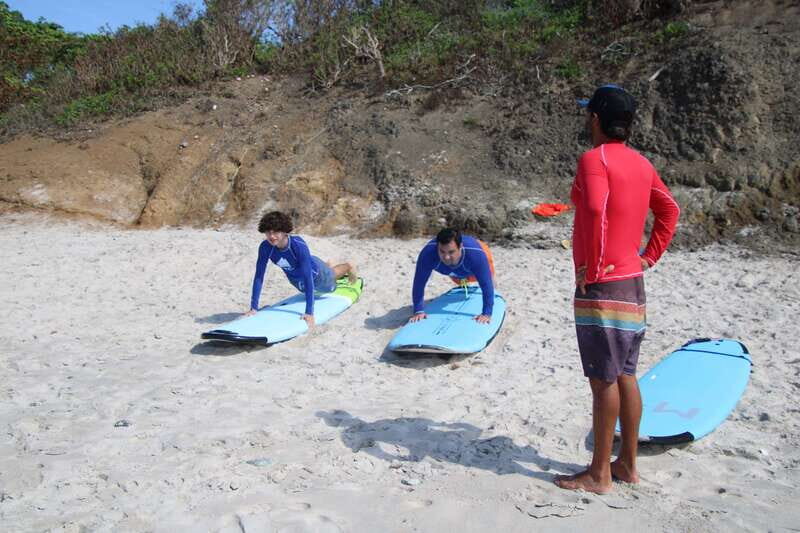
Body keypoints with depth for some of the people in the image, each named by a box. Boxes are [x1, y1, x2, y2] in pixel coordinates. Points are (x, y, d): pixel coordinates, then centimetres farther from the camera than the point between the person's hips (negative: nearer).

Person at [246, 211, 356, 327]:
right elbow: (258, 276, -27)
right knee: (305, 288, 38)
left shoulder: (299, 245, -44)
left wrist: (309, 312, -47)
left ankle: (348, 267, 59)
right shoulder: (265, 247, -33)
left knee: (331, 287, 29)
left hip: (315, 274, -4)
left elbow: (308, 278, -44)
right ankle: (327, 266, 65)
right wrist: (253, 308, -28)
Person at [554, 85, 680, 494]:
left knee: (604, 380, -1)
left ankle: (599, 474, 9)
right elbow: (669, 210, 21)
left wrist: (591, 267, -19)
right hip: (633, 282, 9)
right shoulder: (641, 163, 13)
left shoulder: (595, 158, -13)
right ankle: (627, 464, 25)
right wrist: (650, 256, 18)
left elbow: (596, 210, -28)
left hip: (601, 285, -8)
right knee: (625, 375, 14)